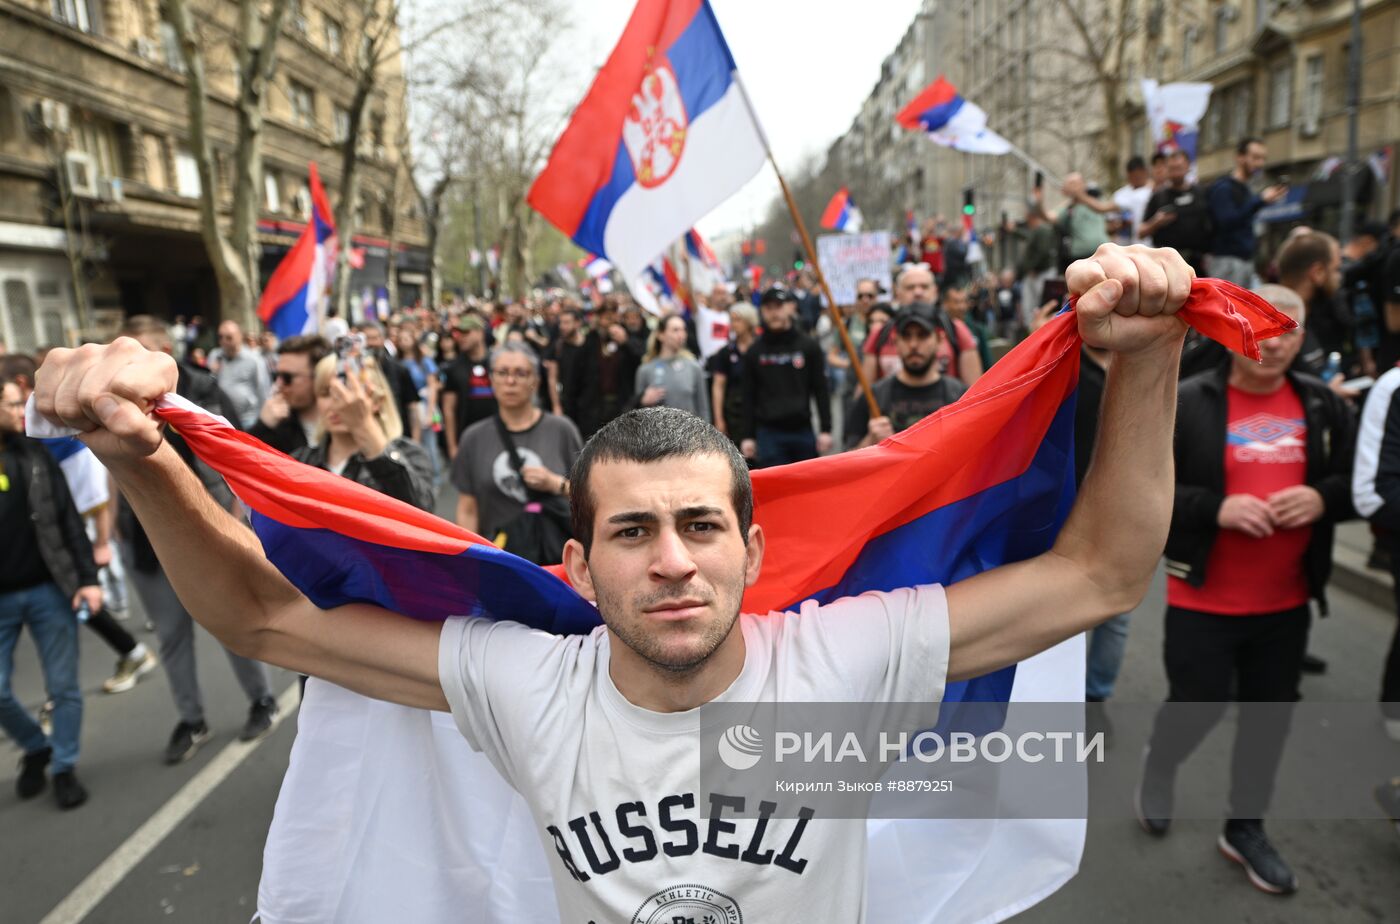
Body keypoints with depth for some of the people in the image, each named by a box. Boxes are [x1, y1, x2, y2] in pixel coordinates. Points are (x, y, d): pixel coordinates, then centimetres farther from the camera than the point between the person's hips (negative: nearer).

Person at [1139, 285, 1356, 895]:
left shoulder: (1324, 405, 4)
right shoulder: (1187, 403, -9)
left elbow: (1359, 483, 11)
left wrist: (1322, 497, -11)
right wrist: (1216, 508, -22)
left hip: (1286, 603, 4)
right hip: (1203, 599, -4)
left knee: (1269, 719, 14)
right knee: (1197, 706, 4)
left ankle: (1245, 828, 33)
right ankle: (1159, 767, 38)